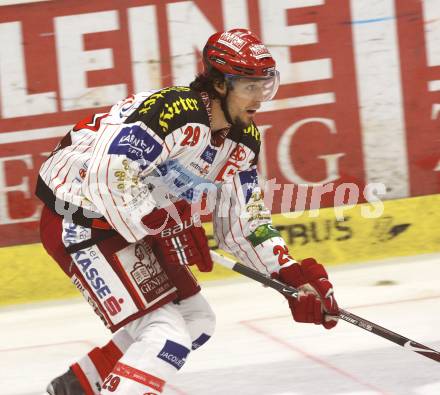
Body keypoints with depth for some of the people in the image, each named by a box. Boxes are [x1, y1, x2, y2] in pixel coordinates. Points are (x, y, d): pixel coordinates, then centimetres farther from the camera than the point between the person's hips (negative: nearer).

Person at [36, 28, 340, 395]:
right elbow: (107, 174, -31)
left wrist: (295, 275, -1)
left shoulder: (243, 141, 4)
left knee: (197, 322, 17)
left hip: (134, 227, 10)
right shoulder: (176, 110, -24)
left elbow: (243, 223, 9)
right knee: (166, 335, -18)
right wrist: (168, 230, -28)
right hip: (79, 222, -10)